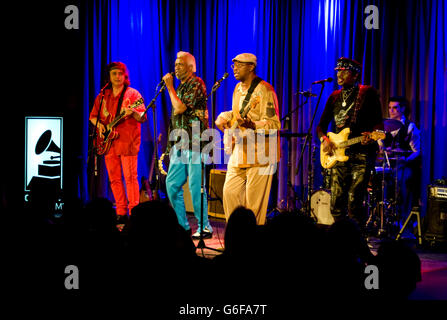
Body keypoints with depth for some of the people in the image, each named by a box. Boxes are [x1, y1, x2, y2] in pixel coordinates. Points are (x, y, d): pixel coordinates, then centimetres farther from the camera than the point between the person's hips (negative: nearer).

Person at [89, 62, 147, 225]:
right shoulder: (102, 96, 15)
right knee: (114, 179, 7)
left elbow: (143, 118, -7)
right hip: (109, 142, 5)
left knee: (130, 177, -9)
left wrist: (133, 113, -28)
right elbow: (93, 115, 23)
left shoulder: (132, 94, 0)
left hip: (127, 142, -5)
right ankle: (121, 213, 14)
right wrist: (99, 124, 2)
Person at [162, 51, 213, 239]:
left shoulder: (196, 84, -8)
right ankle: (183, 226, 14)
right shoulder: (180, 87, 19)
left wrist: (170, 87, -8)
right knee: (172, 184, 6)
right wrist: (171, 145, 19)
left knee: (195, 186, -8)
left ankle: (204, 227, 2)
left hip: (195, 144, -9)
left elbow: (179, 108, -19)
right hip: (180, 145, 9)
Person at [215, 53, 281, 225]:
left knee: (254, 202, -5)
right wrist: (223, 118, 11)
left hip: (259, 154, -8)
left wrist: (252, 125, -33)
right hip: (239, 152, 9)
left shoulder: (264, 90, -13)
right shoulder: (238, 88, 14)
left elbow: (274, 125, -18)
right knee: (230, 192, 8)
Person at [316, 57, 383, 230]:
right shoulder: (334, 97, 16)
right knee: (336, 204, 4)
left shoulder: (368, 93, 1)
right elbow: (321, 125, 19)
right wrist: (324, 139, -2)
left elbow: (378, 122, -2)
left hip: (362, 153, -5)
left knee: (354, 203, -12)